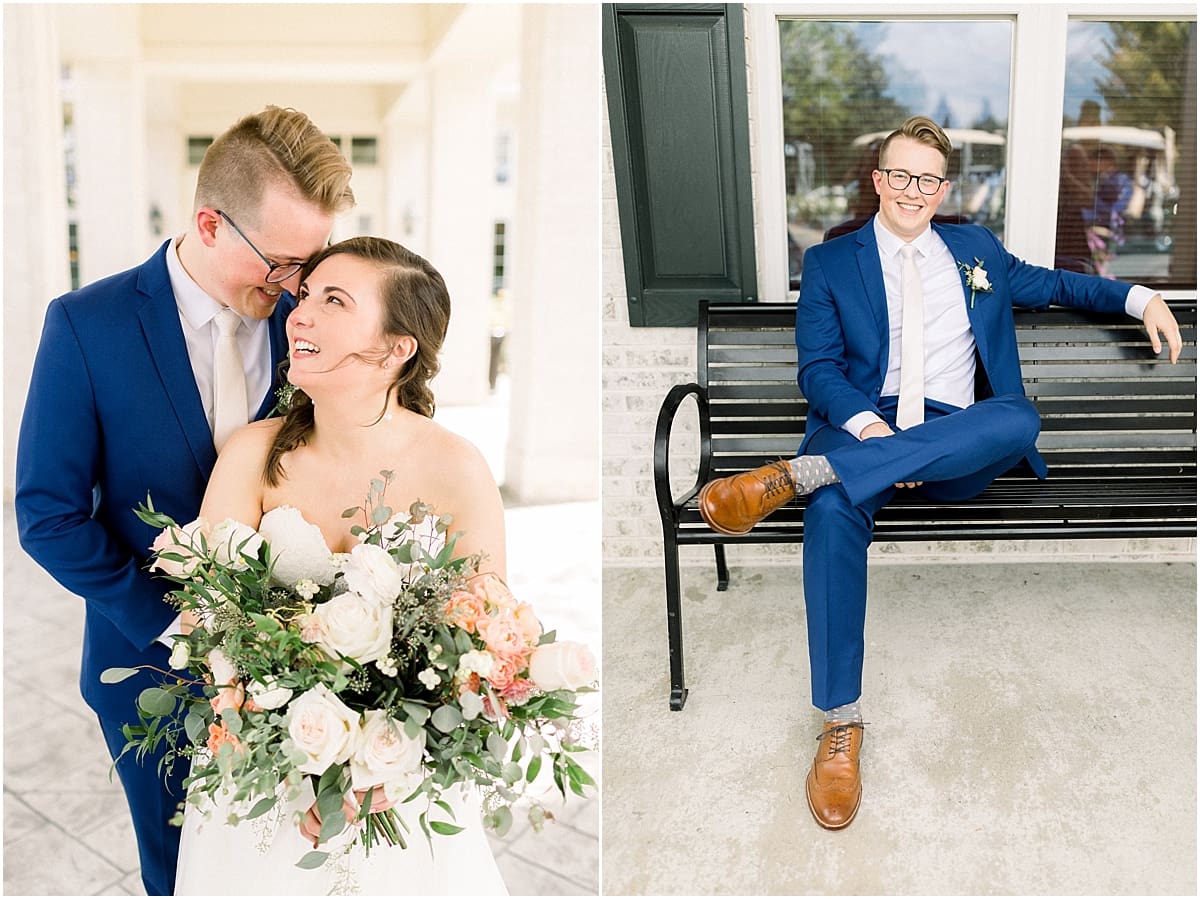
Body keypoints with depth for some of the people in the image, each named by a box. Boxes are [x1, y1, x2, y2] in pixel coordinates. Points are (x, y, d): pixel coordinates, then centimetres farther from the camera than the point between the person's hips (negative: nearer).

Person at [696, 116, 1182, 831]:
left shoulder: (977, 250, 24)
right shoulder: (830, 263, 14)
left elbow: (1049, 283, 37)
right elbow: (818, 368, 4)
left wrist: (1140, 297, 21)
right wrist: (867, 424, -16)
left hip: (955, 443, 2)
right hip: (862, 426, -2)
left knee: (1018, 418, -36)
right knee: (834, 510, -38)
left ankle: (796, 475, -43)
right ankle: (841, 723, -32)